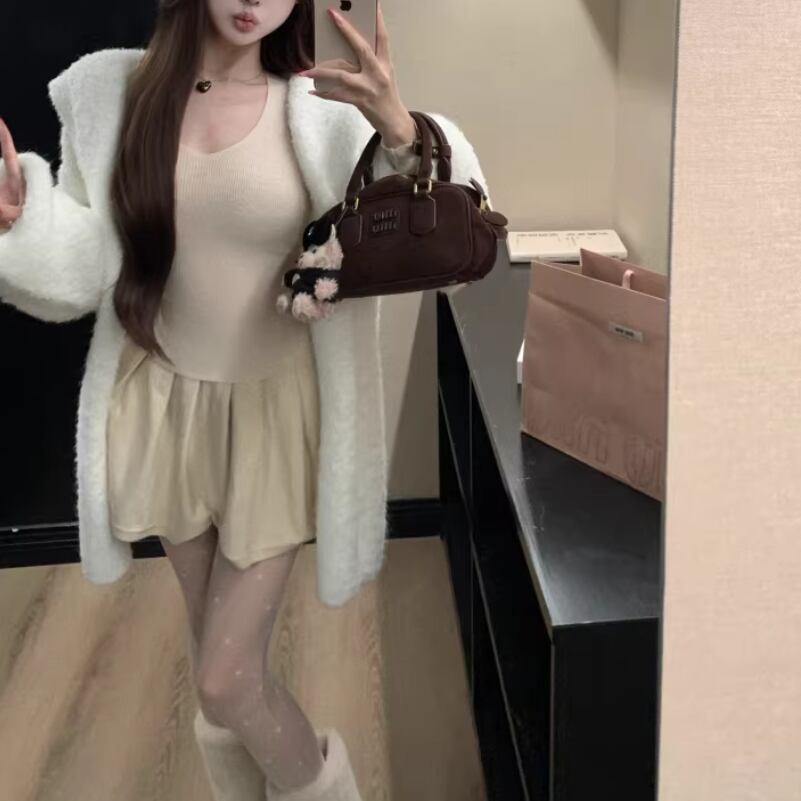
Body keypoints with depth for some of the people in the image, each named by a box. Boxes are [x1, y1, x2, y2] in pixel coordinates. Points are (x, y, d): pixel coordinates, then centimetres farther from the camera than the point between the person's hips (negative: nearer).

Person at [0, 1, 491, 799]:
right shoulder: (108, 91, -5)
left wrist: (400, 136, -33)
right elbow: (82, 270, -2)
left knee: (227, 679, -1)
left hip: (273, 410, -3)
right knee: (214, 652, 18)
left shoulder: (320, 111, -12)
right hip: (165, 406, 3)